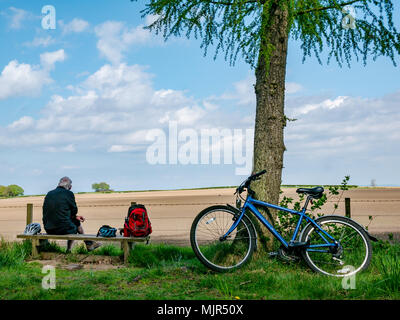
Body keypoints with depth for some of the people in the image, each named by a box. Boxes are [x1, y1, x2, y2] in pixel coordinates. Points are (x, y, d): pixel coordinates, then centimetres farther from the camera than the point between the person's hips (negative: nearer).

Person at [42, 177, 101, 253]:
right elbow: (74, 211, 0)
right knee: (77, 222, 23)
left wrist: (75, 216, 21)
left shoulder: (49, 194, 10)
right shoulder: (69, 193, -7)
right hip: (63, 229, -6)